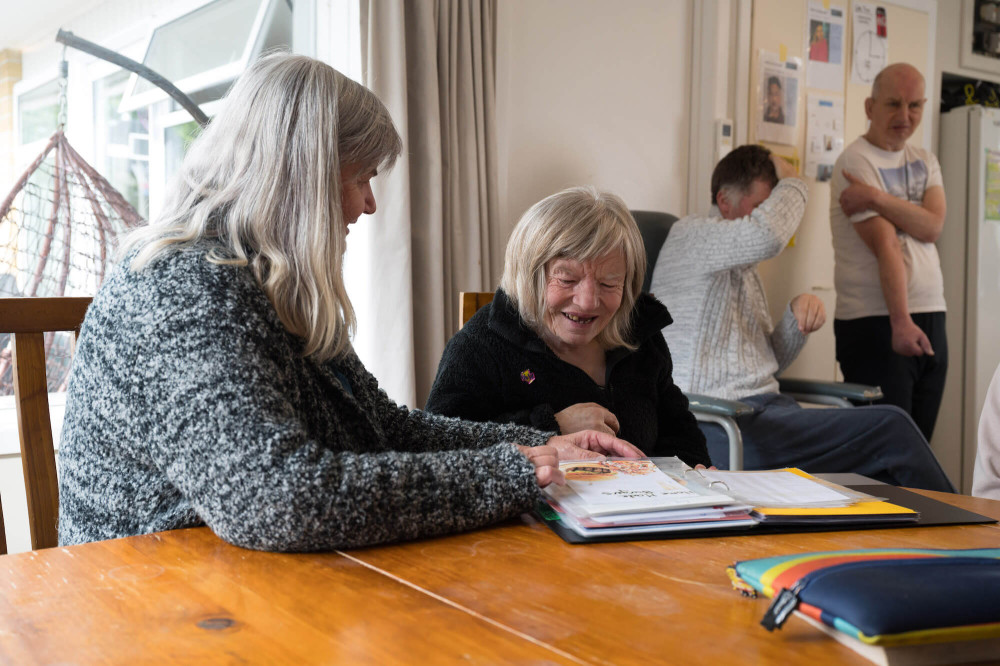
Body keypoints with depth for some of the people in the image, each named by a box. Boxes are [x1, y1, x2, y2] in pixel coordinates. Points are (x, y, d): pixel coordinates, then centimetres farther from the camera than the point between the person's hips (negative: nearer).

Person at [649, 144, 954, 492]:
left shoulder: (745, 270, 25)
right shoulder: (690, 234, -3)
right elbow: (767, 235, -25)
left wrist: (798, 314, 3)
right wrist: (793, 183, -4)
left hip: (764, 410, 9)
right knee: (891, 428, -17)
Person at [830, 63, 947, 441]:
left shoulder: (924, 161, 14)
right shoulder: (856, 161, -7)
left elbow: (933, 226, -5)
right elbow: (886, 246, -17)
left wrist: (876, 198, -17)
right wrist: (901, 321, -22)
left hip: (931, 318, 7)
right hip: (876, 323, -7)